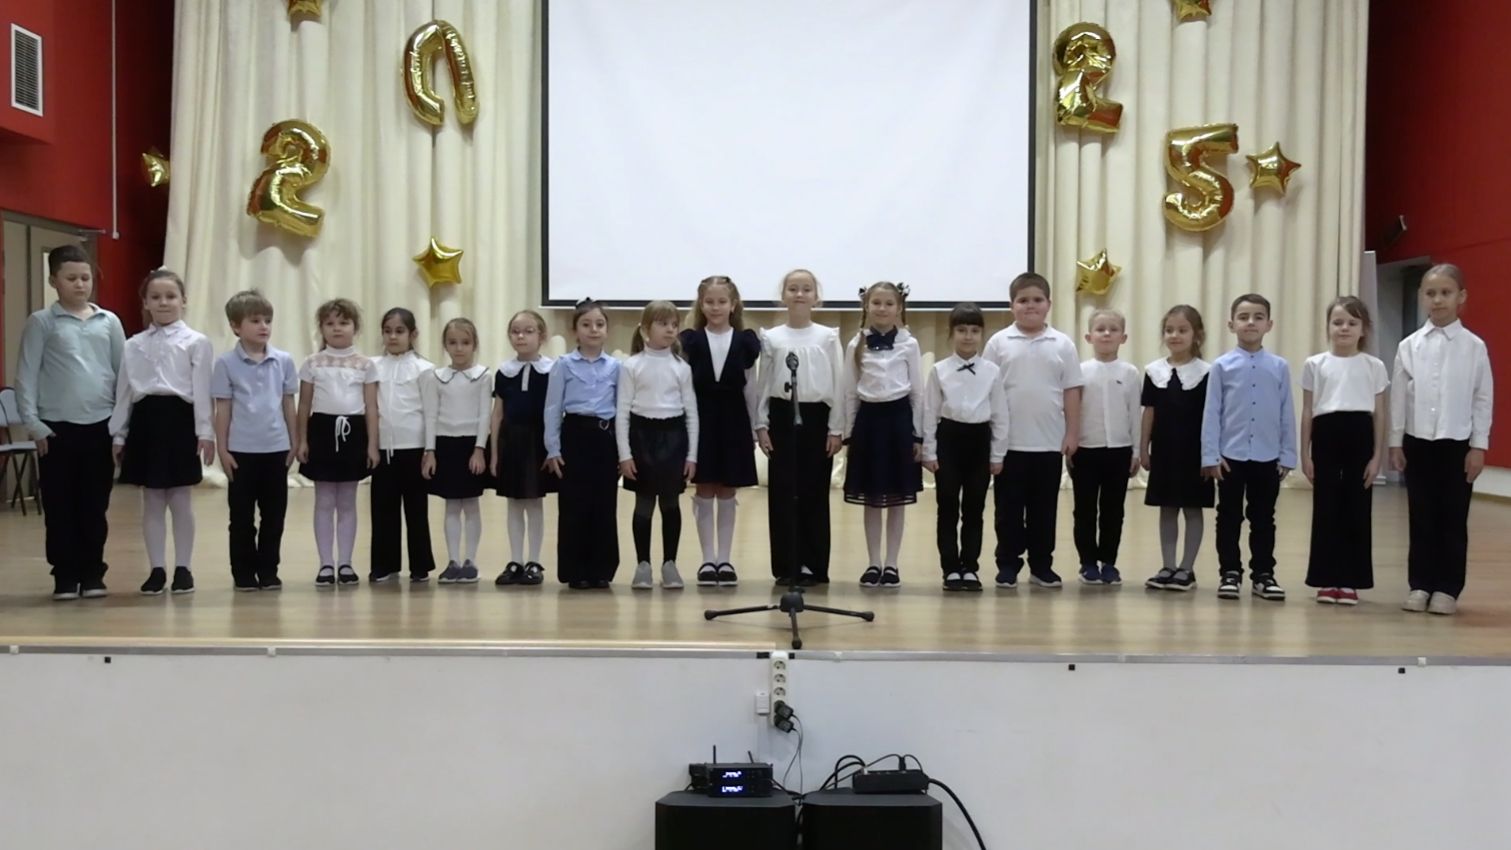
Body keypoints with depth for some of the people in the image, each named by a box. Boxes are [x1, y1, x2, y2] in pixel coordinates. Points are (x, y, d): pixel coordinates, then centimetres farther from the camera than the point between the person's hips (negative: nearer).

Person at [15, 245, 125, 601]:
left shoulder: (109, 322, 7)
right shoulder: (41, 322, 1)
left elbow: (123, 374, 8)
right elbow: (26, 377, 0)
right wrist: (34, 425, -7)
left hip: (101, 426, 2)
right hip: (57, 427, -1)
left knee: (95, 507, 7)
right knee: (60, 507, 4)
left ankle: (92, 574, 18)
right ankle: (65, 576, 13)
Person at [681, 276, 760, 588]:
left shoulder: (745, 341, 3)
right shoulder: (690, 341, 1)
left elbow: (751, 388, 5)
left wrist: (755, 428, 4)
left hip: (733, 420, 1)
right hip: (700, 419, 0)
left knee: (727, 494, 7)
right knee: (704, 492, 4)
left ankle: (724, 559, 14)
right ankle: (708, 560, 12)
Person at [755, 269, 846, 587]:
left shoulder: (828, 337, 2)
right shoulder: (771, 338, 4)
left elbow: (837, 385, 2)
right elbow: (763, 385, 6)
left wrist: (835, 428, -2)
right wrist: (761, 425, 0)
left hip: (816, 417, 0)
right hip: (782, 417, 1)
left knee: (814, 493, 3)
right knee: (781, 492, 1)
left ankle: (812, 565, 11)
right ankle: (786, 565, 8)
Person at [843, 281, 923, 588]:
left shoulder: (908, 344, 0)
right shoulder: (856, 346, 4)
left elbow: (917, 392, 2)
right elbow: (850, 393, 7)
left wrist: (918, 435, -1)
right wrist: (848, 435, 4)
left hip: (899, 418, -1)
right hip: (868, 419, 1)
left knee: (897, 500, 5)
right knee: (871, 500, 6)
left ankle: (891, 563, 13)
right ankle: (874, 562, 15)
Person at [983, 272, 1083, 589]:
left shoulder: (1062, 344, 2)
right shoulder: (999, 343, -1)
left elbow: (1072, 392, 4)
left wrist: (1072, 434, 1)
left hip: (1050, 442, 1)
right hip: (1009, 442, -1)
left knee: (1044, 508, 9)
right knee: (1009, 507, 6)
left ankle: (1041, 564, 19)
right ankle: (1007, 564, 15)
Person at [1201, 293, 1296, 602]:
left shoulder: (1280, 367, 2)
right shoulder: (1222, 366, -2)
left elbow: (1287, 414, 4)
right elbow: (1211, 412, -2)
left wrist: (1287, 456, 2)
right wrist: (1210, 455, -6)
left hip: (1267, 457, 1)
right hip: (1231, 456, -1)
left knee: (1263, 519, 10)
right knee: (1229, 517, 7)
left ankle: (1263, 574, 19)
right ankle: (1230, 573, 16)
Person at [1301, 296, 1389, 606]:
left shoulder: (1374, 366, 5)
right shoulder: (1314, 365, 4)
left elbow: (1379, 414, 6)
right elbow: (1307, 412, 6)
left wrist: (1376, 456, 1)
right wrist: (1304, 454, 3)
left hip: (1359, 438, 0)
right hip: (1326, 436, 0)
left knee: (1356, 511, 3)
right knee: (1326, 509, 3)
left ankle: (1350, 581, 12)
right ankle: (1327, 580, 11)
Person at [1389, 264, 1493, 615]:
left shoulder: (1474, 346, -2)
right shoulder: (1409, 346, 2)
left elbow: (1483, 398, -1)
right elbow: (1399, 396, 5)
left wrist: (1478, 446, -4)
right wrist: (1395, 442, 3)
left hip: (1457, 443, -1)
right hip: (1417, 442, 2)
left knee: (1453, 519, 4)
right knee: (1421, 518, 7)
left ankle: (1447, 589, 12)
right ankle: (1420, 585, 15)